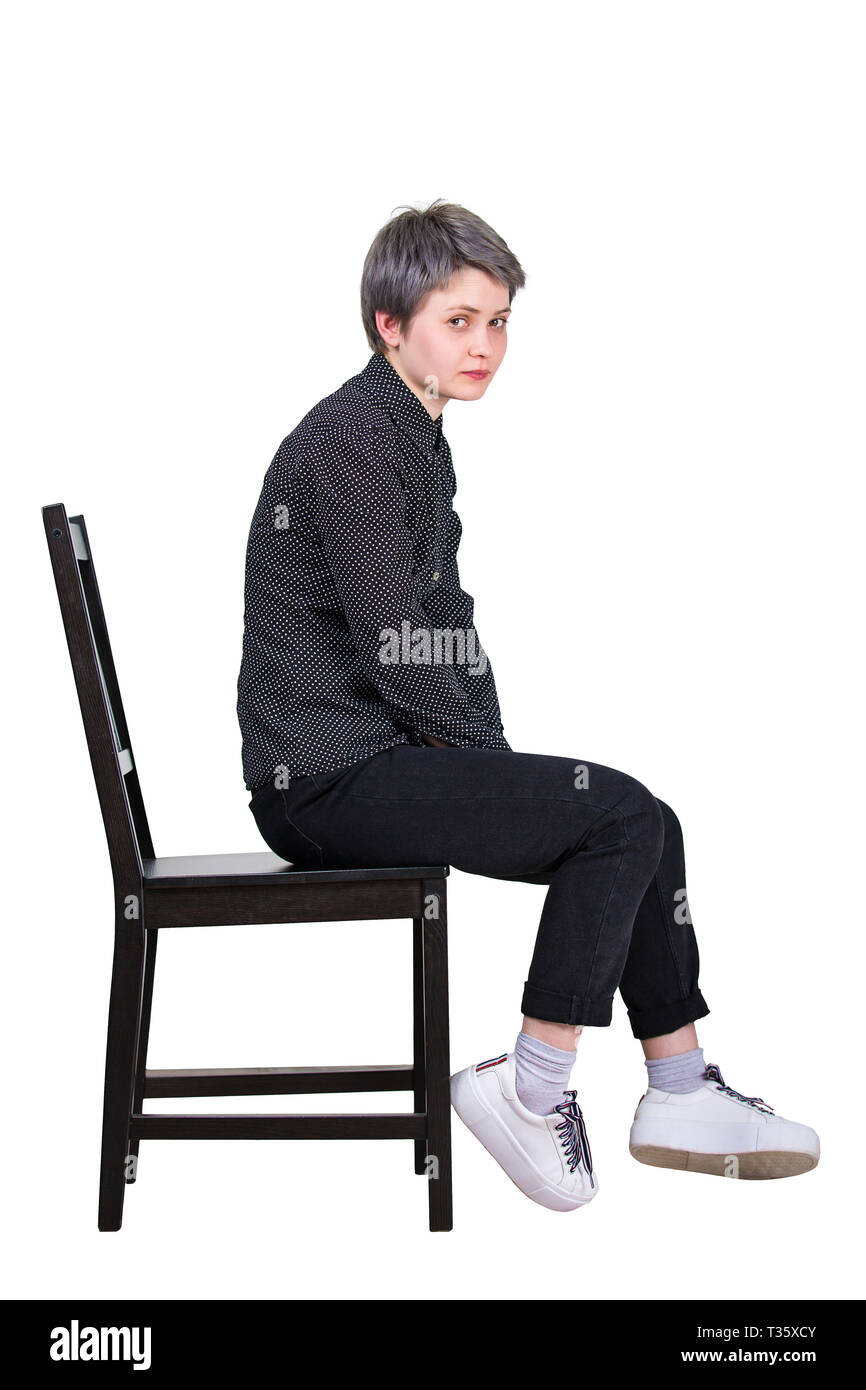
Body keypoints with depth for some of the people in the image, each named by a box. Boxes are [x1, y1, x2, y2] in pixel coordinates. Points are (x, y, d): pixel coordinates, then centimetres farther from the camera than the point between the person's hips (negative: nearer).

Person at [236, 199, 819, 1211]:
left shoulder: (416, 440, 18)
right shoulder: (353, 441, -15)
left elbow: (447, 623, 20)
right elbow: (395, 649, -19)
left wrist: (488, 753, 7)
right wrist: (482, 752, -6)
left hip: (380, 756, 10)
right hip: (330, 774, -10)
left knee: (646, 826, 7)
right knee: (619, 815, -18)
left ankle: (682, 1097, 14)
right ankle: (531, 1090, -9)